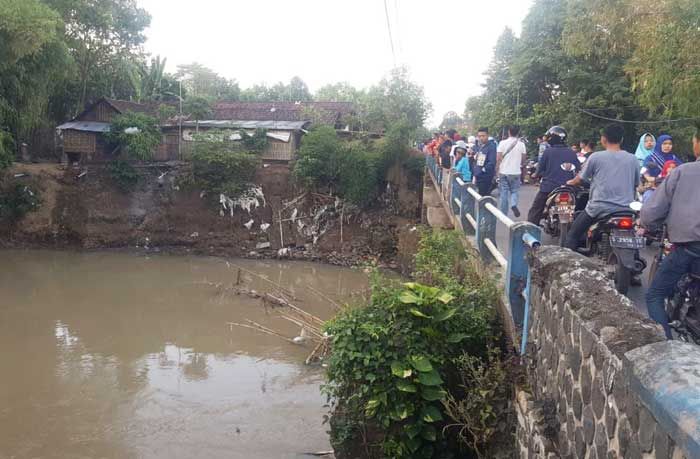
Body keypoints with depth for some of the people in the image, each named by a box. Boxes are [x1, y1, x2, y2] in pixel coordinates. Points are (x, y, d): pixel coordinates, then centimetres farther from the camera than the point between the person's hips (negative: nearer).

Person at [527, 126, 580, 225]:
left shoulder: (548, 151, -7)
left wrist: (536, 175, 17)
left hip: (548, 187, -4)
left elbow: (540, 168, -3)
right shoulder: (571, 153, 3)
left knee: (534, 212, 5)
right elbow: (578, 169, 4)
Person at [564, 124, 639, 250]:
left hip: (600, 208, -3)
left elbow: (580, 180, 5)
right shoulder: (633, 159, 4)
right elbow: (636, 185, 14)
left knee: (573, 234, 10)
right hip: (626, 210, 3)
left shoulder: (596, 157, -4)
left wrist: (570, 182, 27)